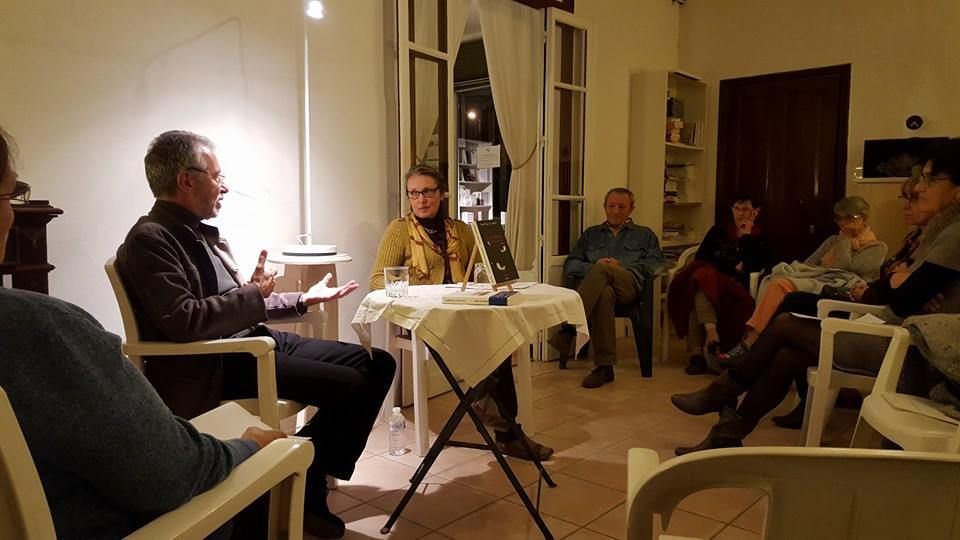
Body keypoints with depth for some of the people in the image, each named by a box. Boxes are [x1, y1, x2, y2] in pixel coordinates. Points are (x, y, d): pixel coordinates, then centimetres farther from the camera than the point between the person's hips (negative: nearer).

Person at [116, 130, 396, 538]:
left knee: (377, 364, 2)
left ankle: (313, 472, 12)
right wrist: (253, 294, -14)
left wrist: (303, 300, 20)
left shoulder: (202, 232, 18)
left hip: (255, 339, 10)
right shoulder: (150, 239, -12)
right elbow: (183, 321, -24)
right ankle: (304, 486, 1)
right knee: (348, 385, -23)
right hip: (215, 365, -10)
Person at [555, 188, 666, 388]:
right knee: (604, 293, -40)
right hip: (595, 286, 1)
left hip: (629, 285, -1)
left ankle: (568, 330, -47)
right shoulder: (591, 234, 33)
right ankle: (604, 366, -44)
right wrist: (591, 267, -1)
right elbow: (570, 265, 21)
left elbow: (657, 263, 10)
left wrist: (622, 266, -4)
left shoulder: (644, 235, 29)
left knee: (602, 270, -37)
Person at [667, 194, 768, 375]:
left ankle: (697, 353, -46)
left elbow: (756, 265, 0)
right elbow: (700, 257, 11)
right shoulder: (718, 231, 27)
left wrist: (747, 236, 6)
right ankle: (712, 332, -54)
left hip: (734, 287, -2)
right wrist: (734, 267, 1)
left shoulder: (759, 238, 21)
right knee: (702, 274, -37)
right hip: (710, 280, 3)